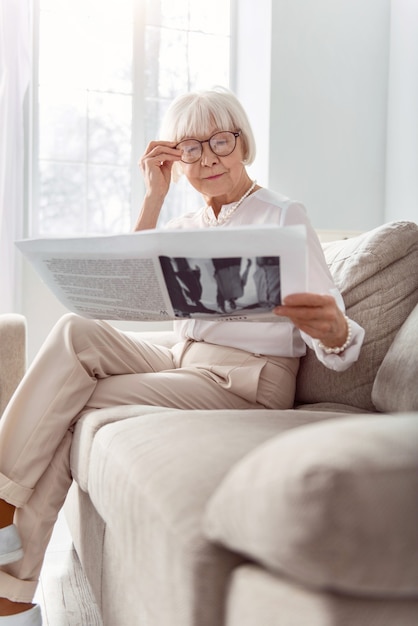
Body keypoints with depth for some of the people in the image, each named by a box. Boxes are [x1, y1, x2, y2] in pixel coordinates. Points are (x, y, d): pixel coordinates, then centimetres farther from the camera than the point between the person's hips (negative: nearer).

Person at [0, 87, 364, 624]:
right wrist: (154, 196, -2)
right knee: (76, 332, -20)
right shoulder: (185, 225, 16)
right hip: (182, 362, 6)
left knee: (75, 409, -20)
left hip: (246, 382, -5)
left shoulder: (285, 217, -2)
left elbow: (337, 342, -10)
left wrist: (334, 330, -36)